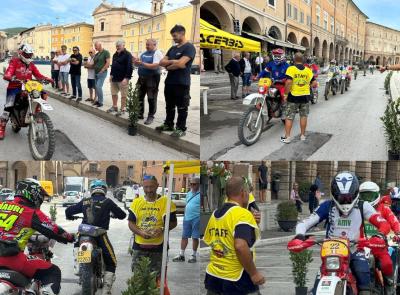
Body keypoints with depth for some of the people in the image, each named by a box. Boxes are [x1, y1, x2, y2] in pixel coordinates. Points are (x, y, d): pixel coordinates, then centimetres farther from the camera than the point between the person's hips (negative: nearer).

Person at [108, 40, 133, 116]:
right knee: (114, 93, 14)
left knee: (123, 95, -2)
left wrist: (126, 78, -22)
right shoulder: (115, 55, 16)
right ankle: (114, 107, 27)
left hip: (123, 79, -8)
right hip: (114, 78, 8)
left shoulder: (127, 55, -11)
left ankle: (123, 109, 3)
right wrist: (111, 75, 18)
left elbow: (130, 67, -17)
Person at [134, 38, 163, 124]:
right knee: (139, 97, 13)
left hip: (152, 78, -8)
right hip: (142, 78, 8)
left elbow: (155, 66, -23)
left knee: (151, 98, -1)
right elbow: (139, 63, 17)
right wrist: (136, 62, -7)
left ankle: (150, 116, 6)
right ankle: (140, 114, 25)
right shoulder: (144, 53, 13)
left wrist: (142, 63, -25)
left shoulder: (157, 53, -11)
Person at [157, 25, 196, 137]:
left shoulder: (189, 47, -10)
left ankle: (181, 129, 9)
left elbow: (180, 63, -21)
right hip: (169, 81, 8)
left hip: (182, 83, -8)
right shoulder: (173, 48, 15)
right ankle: (168, 124, 29)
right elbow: (161, 62, 8)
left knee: (181, 107, 2)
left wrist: (168, 66, -4)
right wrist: (173, 62, -11)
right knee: (169, 105, 16)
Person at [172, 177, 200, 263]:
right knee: (184, 237, 9)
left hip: (196, 219, -6)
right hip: (187, 218, 6)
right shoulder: (189, 194, 15)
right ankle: (181, 255, 17)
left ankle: (194, 255, 16)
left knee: (195, 237, 4)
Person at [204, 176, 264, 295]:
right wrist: (254, 273, -19)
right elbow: (240, 246, -27)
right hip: (237, 280, -7)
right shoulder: (242, 214, -15)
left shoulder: (214, 214, 8)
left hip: (213, 277, 7)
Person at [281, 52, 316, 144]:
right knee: (303, 116, 15)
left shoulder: (291, 69, -11)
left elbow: (288, 82, -22)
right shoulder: (308, 70, 2)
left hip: (293, 96, -3)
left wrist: (286, 94, -13)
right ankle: (303, 135, 23)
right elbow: (314, 83, 0)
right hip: (305, 96, 3)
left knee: (289, 117, 4)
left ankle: (287, 137, 4)